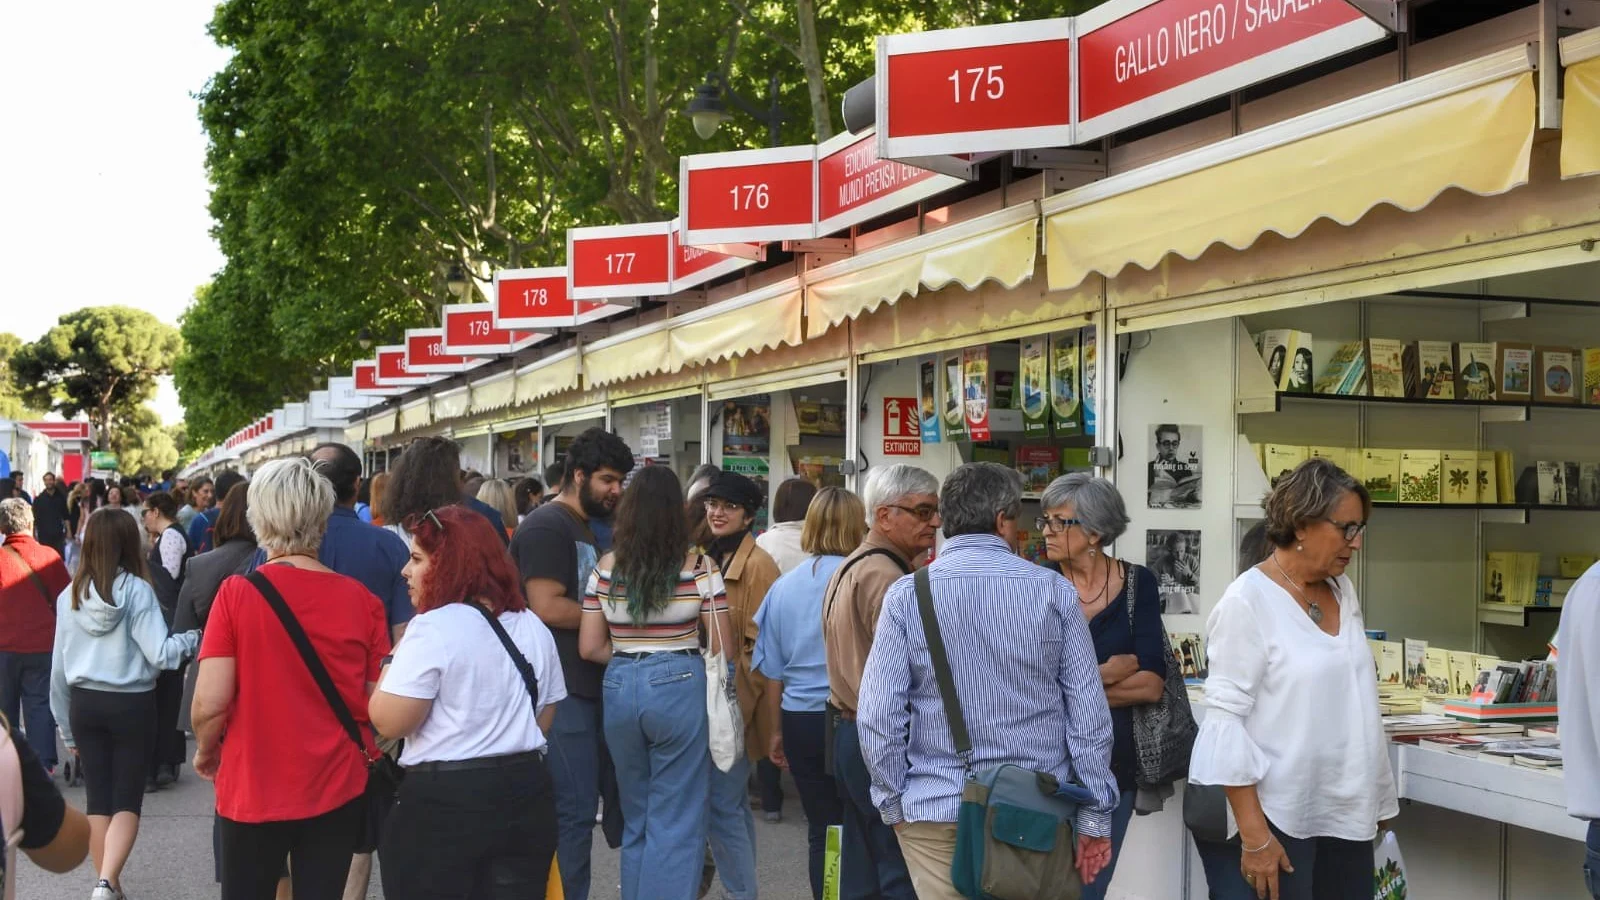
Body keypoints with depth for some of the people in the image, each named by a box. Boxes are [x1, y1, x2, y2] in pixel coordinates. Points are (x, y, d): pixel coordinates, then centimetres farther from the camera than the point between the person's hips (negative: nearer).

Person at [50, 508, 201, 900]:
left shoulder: (70, 594, 1)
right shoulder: (136, 589, -12)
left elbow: (59, 668, 7)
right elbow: (159, 654, -15)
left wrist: (66, 727, 16)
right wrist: (192, 639, 4)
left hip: (84, 704, 4)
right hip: (131, 705, -4)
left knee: (98, 798, 13)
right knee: (127, 800, 3)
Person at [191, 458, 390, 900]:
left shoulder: (238, 593, -12)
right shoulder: (363, 600, -7)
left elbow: (210, 704, -13)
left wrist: (205, 751, 8)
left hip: (253, 789, -1)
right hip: (339, 789, 1)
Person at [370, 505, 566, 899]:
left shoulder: (432, 628, -14)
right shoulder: (533, 626, 9)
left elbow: (388, 721, -14)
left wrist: (394, 662, 0)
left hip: (444, 800, -6)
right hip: (526, 794, 7)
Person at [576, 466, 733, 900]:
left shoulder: (606, 567, 0)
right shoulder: (698, 566, -8)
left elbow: (590, 647, 1)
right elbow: (722, 647, -6)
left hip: (620, 688, 4)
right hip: (679, 688, -4)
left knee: (636, 819, 19)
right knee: (677, 823, 4)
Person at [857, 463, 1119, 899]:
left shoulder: (906, 596, -6)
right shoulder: (1053, 591, -4)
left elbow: (878, 716, -8)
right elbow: (1089, 712, -4)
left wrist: (893, 802, 6)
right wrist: (1096, 815, 2)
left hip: (937, 811, 0)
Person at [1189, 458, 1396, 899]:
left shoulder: (1343, 590, 8)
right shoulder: (1248, 601, -13)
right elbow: (1225, 719, -15)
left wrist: (1379, 800, 14)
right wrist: (1254, 835, -19)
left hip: (1346, 815, 7)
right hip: (1275, 817, -6)